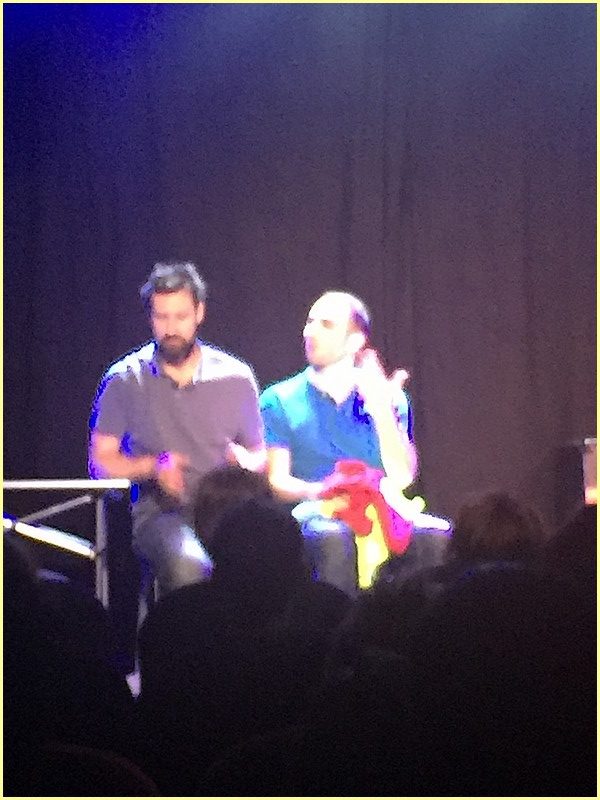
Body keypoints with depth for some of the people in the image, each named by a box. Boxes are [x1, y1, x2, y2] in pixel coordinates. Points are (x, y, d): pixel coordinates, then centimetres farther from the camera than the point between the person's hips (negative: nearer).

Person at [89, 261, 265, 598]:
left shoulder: (236, 377, 13)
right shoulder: (125, 380, 9)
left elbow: (260, 457, 21)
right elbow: (101, 462, 10)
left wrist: (244, 460, -4)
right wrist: (154, 466, -9)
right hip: (160, 510, -2)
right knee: (188, 565, -38)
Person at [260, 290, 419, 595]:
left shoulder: (387, 397, 18)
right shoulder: (280, 400, 14)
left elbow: (401, 478, 5)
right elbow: (277, 482, 3)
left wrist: (380, 407, -2)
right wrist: (316, 491, -19)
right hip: (316, 515, -2)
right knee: (334, 538, -39)